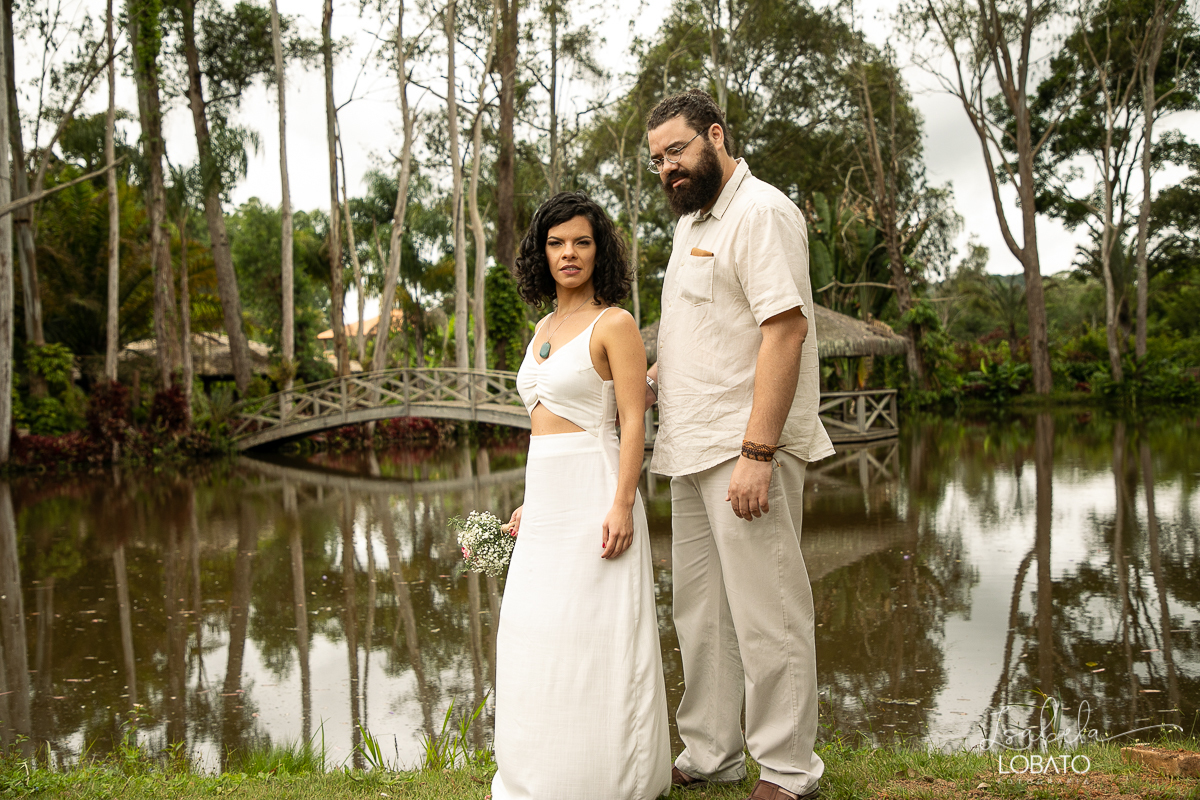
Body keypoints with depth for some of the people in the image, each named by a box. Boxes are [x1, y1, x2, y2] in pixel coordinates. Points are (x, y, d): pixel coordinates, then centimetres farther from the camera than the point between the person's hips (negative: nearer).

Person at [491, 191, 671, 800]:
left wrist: (622, 505, -20)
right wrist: (530, 501, 19)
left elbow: (634, 424, -12)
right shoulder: (545, 328, 17)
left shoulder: (614, 323, -5)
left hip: (594, 494, -8)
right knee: (536, 635, 11)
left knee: (592, 633, -3)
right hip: (546, 499, 8)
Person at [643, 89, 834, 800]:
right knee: (701, 611, 14)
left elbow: (786, 329, -19)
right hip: (694, 447, 9)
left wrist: (756, 453, -24)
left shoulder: (761, 213, -9)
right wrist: (649, 381, 11)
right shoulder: (692, 221, 19)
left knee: (766, 614, -2)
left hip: (746, 448, -9)